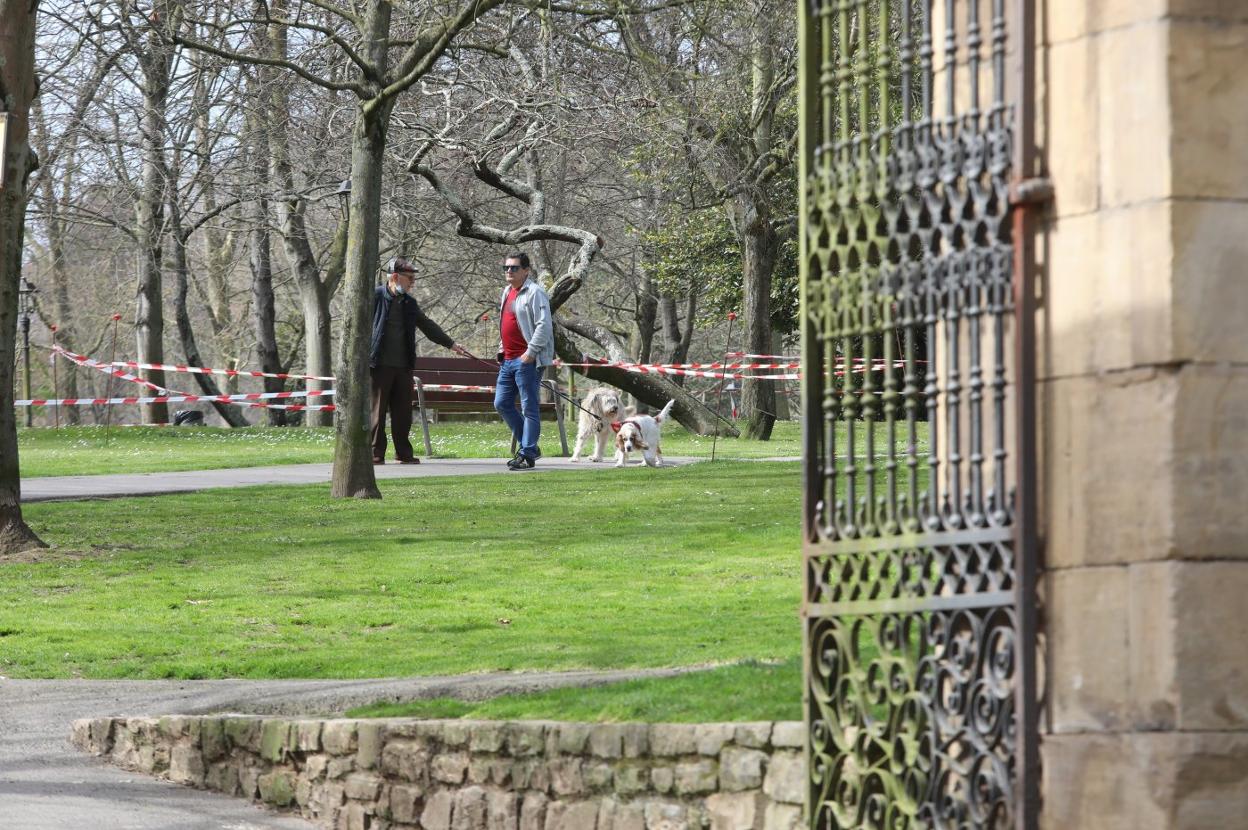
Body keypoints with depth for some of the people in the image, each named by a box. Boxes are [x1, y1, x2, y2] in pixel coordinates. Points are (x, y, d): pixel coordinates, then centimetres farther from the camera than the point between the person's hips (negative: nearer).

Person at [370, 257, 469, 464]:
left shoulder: (409, 303, 15)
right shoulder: (375, 297, -5)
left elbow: (428, 326, 23)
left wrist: (451, 344, 22)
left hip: (403, 367, 6)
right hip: (379, 365, -6)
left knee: (403, 412, 8)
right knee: (377, 410, -3)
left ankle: (404, 453, 14)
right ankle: (376, 453, 2)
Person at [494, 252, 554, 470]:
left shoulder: (535, 293, -10)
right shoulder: (506, 292, 18)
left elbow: (544, 325, -17)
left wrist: (531, 352, -21)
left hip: (527, 360, -10)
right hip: (508, 360, 10)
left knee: (529, 407, -5)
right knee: (502, 404, 10)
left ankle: (527, 454, -2)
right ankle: (529, 445, 20)